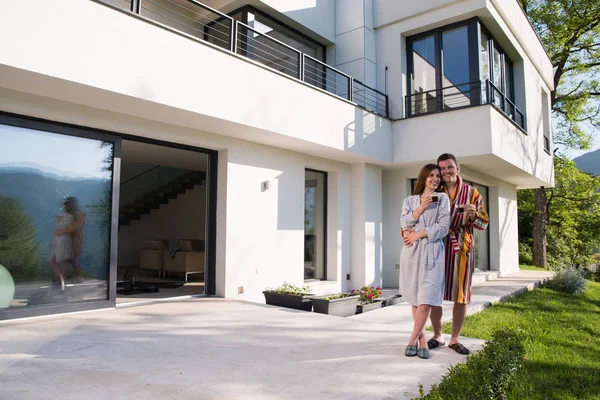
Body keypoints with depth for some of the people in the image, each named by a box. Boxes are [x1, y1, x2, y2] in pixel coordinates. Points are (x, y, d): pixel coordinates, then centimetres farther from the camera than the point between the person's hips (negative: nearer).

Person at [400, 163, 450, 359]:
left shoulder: (442, 199, 9)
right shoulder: (410, 200, 14)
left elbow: (443, 227, -2)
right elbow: (404, 223, -1)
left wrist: (417, 235, -6)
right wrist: (421, 208, -10)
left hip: (432, 251, -2)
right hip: (412, 252, 2)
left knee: (426, 299, -13)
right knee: (415, 299, 4)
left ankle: (412, 340, -2)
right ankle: (422, 340, 15)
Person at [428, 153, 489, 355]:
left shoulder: (471, 192, 6)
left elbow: (484, 223, 5)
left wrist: (473, 214, -17)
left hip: (461, 248, 1)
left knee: (461, 296, 6)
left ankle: (455, 339, 22)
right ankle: (437, 336, 22)